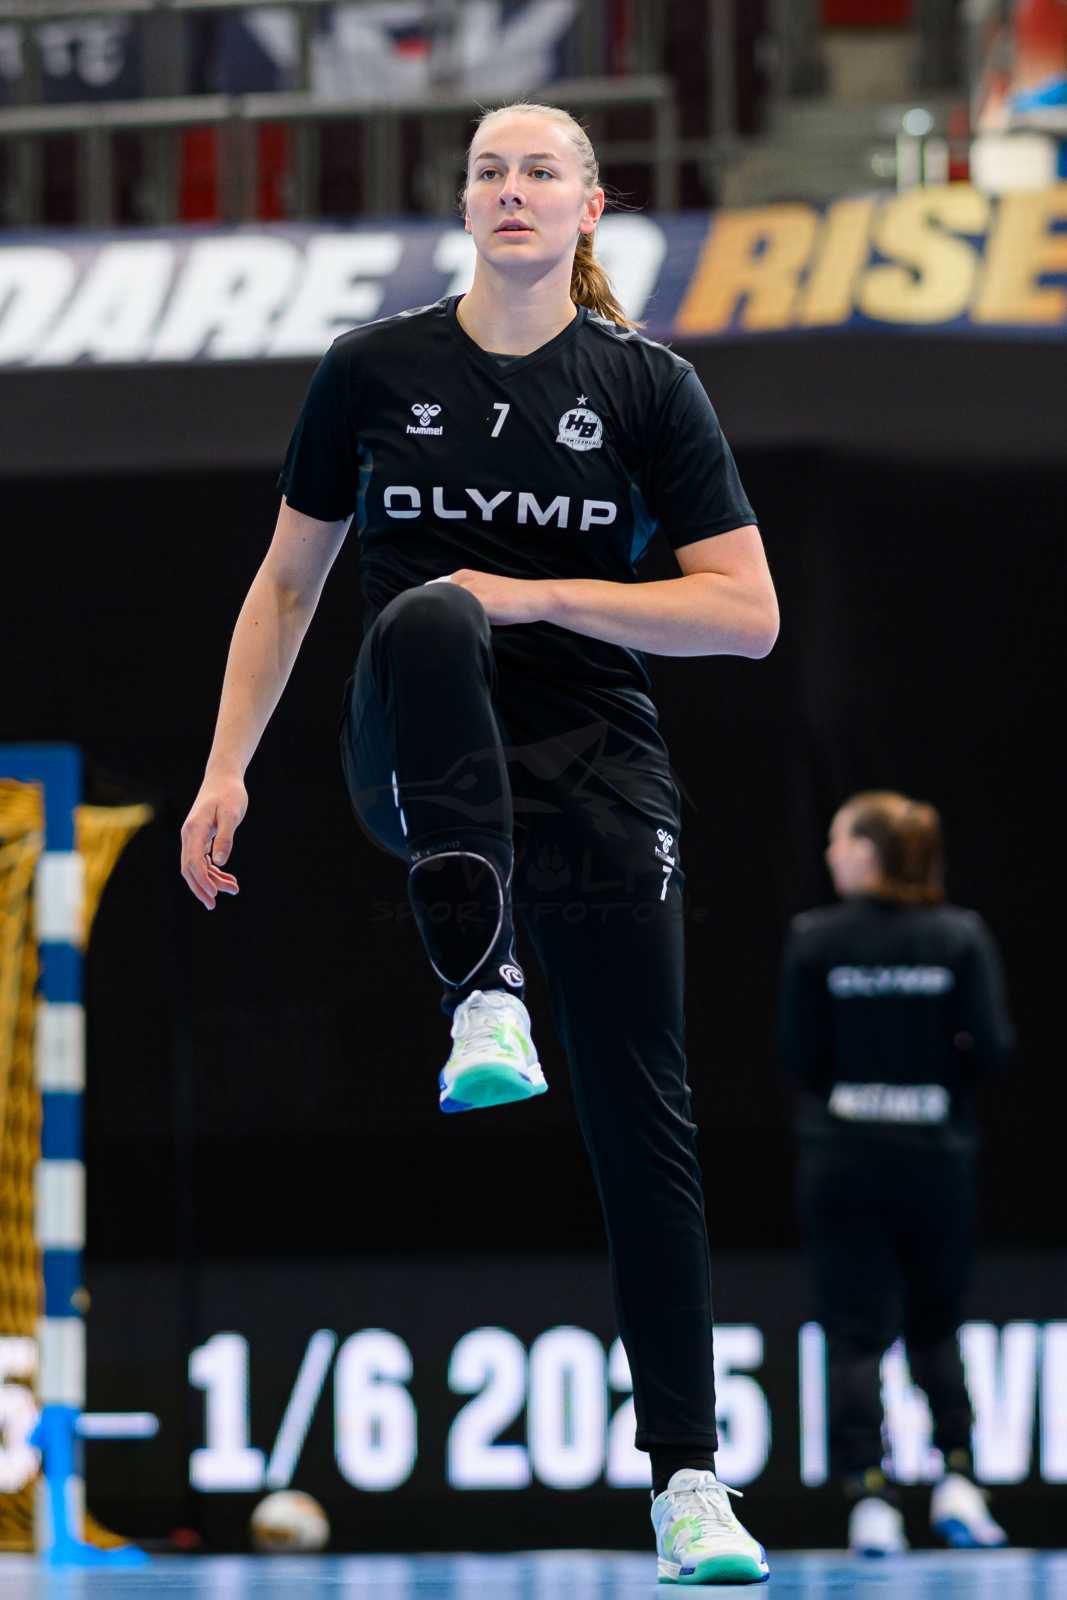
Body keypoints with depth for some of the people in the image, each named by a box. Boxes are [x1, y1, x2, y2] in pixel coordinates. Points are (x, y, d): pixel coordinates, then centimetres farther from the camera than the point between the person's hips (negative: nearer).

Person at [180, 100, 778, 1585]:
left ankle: (687, 1478, 3)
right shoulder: (374, 371, 4)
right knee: (427, 618, -36)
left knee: (642, 1118, -4)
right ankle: (481, 1000, -43)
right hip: (420, 767, 0)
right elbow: (287, 583, 12)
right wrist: (227, 768, 4)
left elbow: (749, 615, -3)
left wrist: (539, 594, -12)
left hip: (591, 762, 1)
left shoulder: (647, 388, 1)